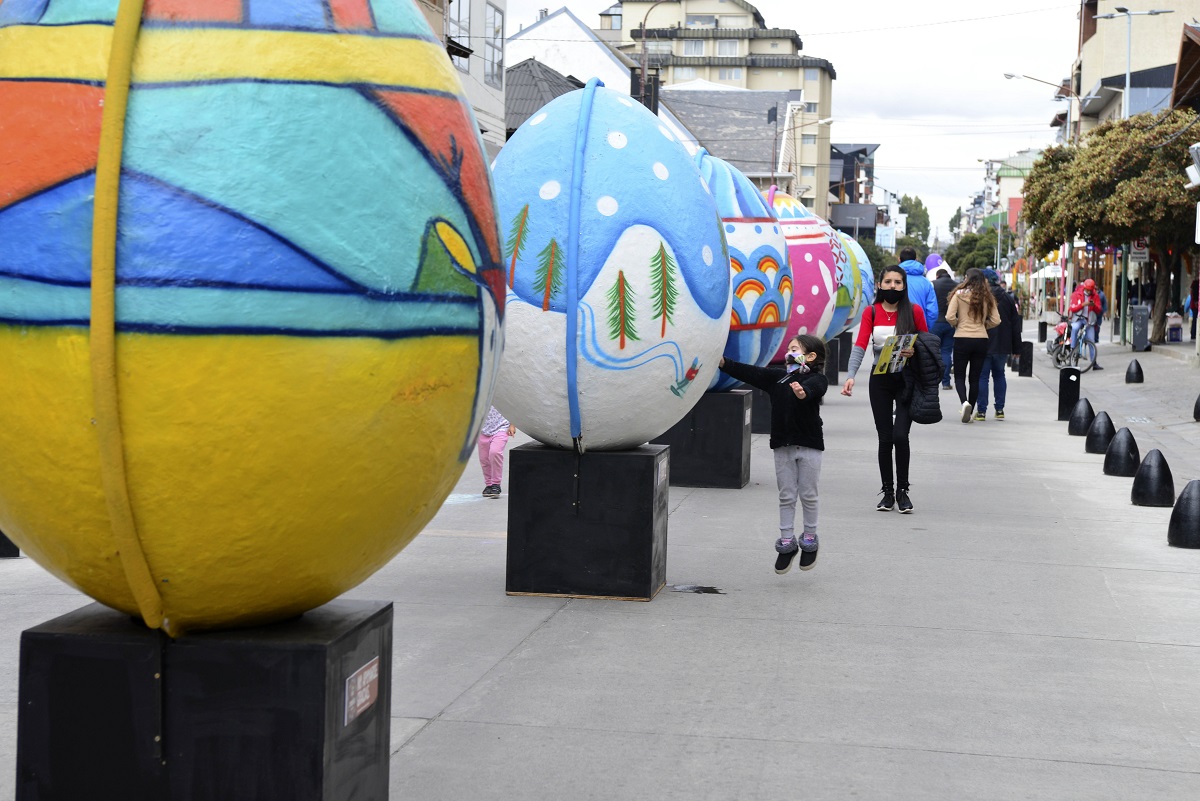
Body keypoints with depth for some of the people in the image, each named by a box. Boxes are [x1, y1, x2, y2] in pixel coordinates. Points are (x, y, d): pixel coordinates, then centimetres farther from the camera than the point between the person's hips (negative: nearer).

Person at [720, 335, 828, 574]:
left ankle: (809, 539, 21)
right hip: (782, 446, 4)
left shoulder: (817, 379, -8)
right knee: (786, 496, 8)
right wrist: (723, 362, -7)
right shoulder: (777, 377, 8)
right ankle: (787, 542, 16)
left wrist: (804, 391, -54)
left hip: (809, 446, -4)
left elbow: (814, 387, -30)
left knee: (808, 495, 6)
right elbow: (749, 373, 3)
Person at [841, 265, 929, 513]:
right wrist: (850, 376, -26)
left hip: (906, 379, -1)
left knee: (900, 435, -11)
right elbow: (860, 346, -12)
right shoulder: (871, 312, -1)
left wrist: (915, 351, -19)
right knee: (885, 438, 4)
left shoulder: (914, 311, -3)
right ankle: (887, 492, 18)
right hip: (880, 380, 1)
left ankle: (902, 491, 6)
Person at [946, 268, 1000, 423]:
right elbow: (996, 321, 1)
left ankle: (965, 402, -21)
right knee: (974, 378, 11)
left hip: (962, 339, -3)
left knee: (959, 376, 6)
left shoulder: (959, 295, -6)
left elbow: (949, 317, -13)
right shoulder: (987, 297, 3)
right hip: (981, 340, 3)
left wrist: (957, 324, 7)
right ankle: (970, 411, 13)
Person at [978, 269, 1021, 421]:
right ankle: (1000, 410, 15)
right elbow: (1015, 325, 8)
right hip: (1003, 345, 4)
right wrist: (1016, 348, 12)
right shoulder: (1007, 298, 6)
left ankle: (981, 411, -1)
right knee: (999, 375, 16)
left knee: (982, 376, 1)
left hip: (983, 345, -4)